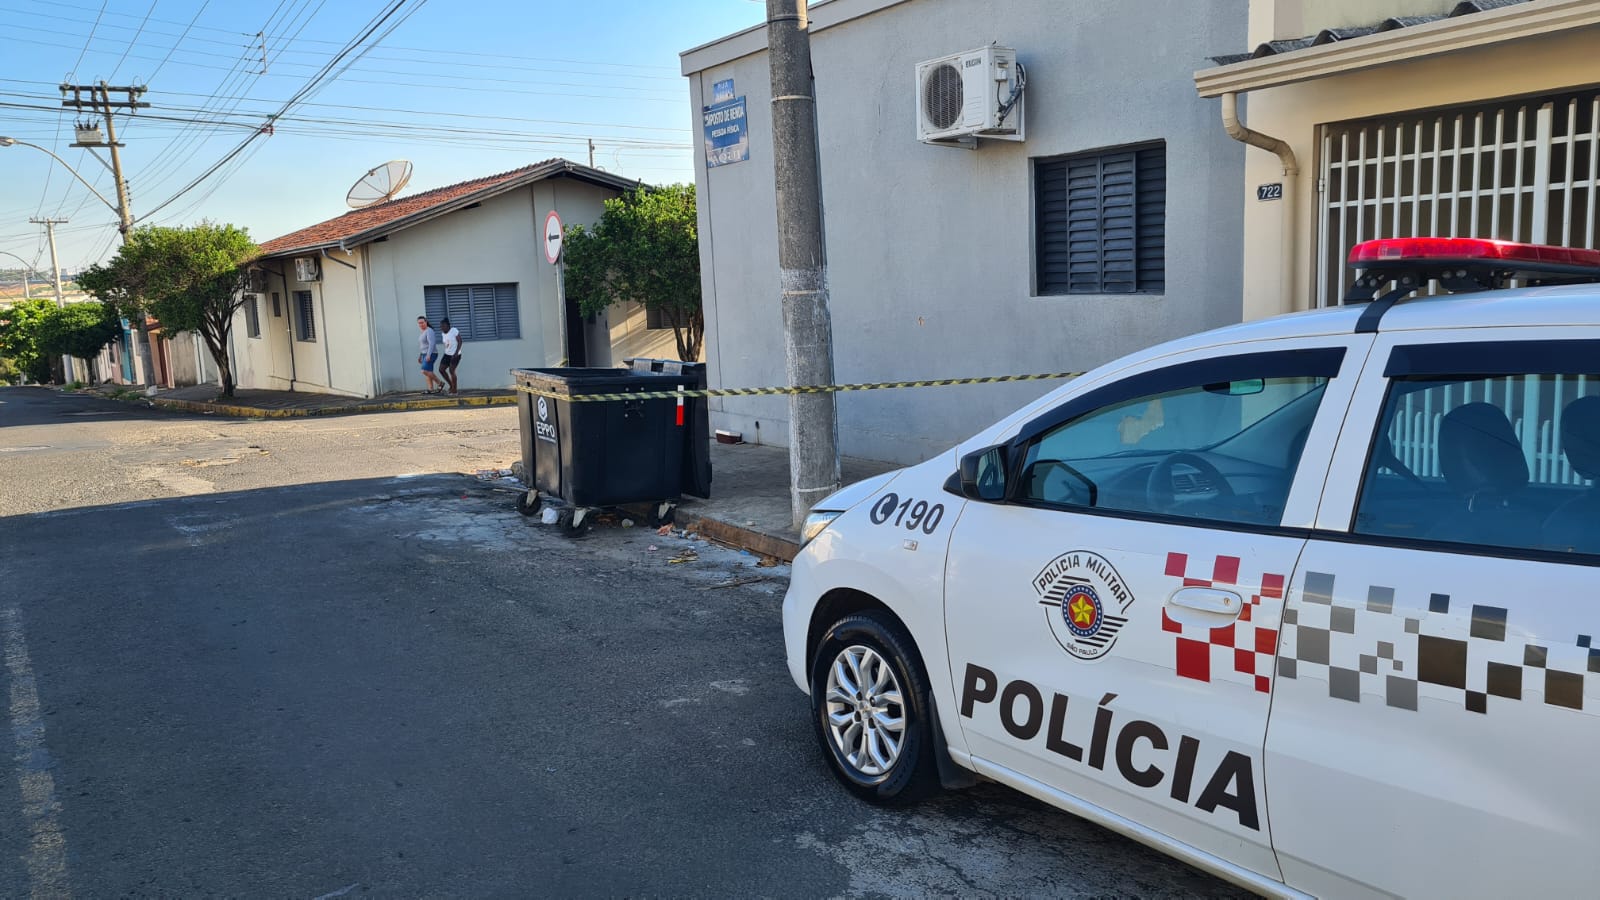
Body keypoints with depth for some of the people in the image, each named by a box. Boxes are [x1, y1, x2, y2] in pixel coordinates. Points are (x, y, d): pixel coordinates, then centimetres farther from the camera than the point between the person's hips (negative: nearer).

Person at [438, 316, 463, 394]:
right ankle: (451, 385, 15)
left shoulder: (454, 330, -13)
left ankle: (454, 390, 2)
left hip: (455, 355, -7)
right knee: (441, 370, 0)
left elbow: (460, 342, -15)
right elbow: (446, 345, 15)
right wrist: (446, 354, 16)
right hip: (447, 354, 7)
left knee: (451, 371, -10)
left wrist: (456, 353, -23)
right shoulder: (443, 334, 7)